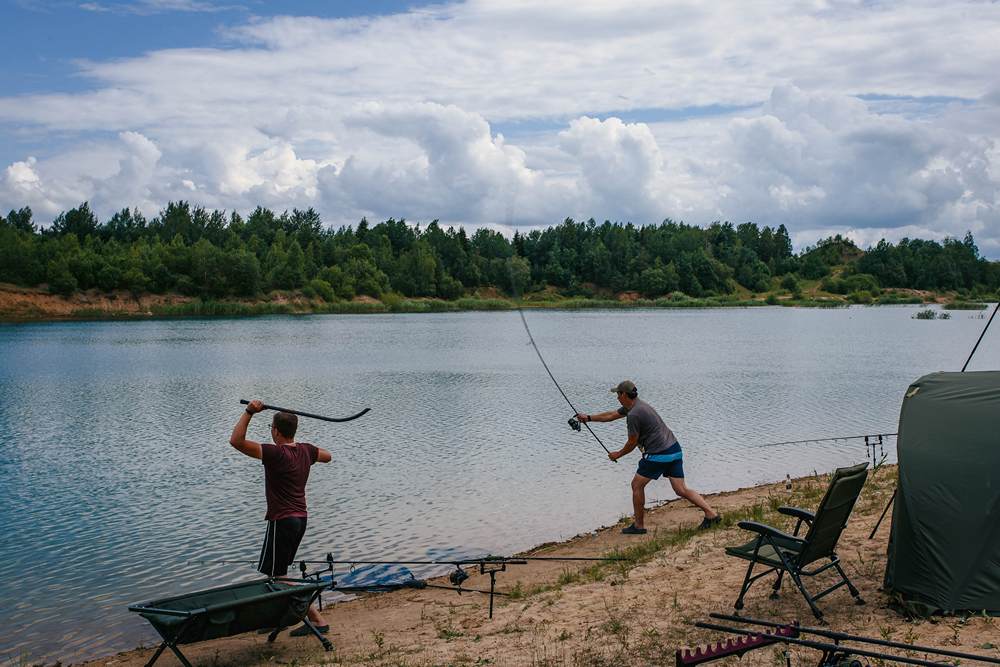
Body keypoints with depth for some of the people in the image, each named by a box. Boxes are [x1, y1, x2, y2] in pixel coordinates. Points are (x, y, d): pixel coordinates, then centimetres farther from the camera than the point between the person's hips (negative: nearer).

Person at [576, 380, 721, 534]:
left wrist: (618, 454, 11)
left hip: (659, 454, -9)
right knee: (681, 490, 8)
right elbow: (612, 415, 27)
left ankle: (638, 525, 13)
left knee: (637, 485, 6)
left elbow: (632, 443, -7)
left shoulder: (633, 414, -16)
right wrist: (589, 418, 34)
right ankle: (711, 514, -1)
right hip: (674, 449, 9)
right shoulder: (635, 405, 14)